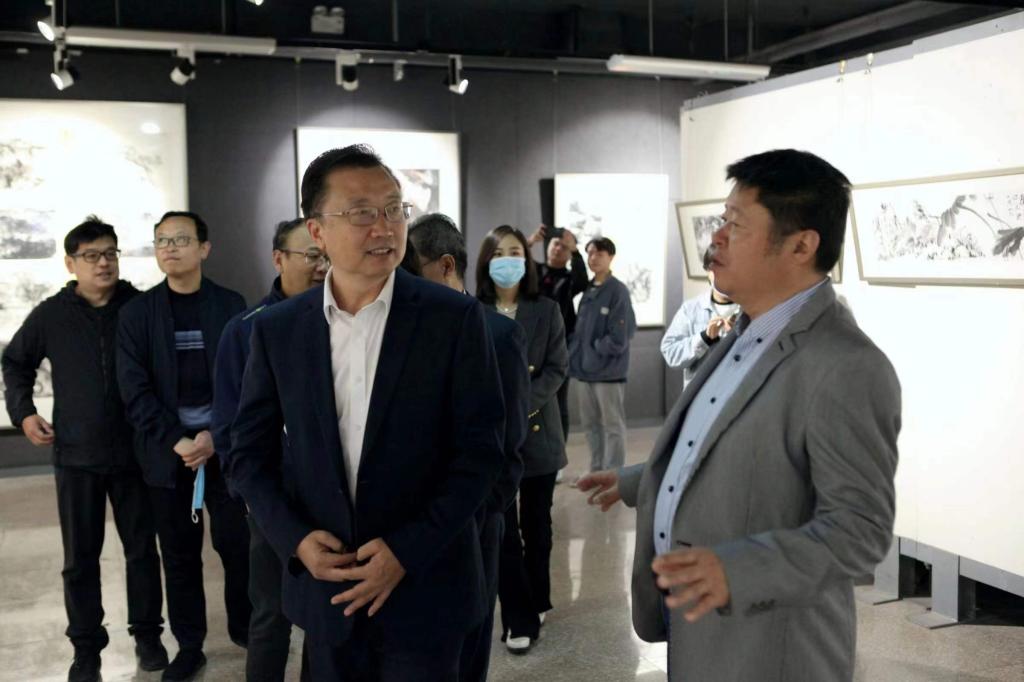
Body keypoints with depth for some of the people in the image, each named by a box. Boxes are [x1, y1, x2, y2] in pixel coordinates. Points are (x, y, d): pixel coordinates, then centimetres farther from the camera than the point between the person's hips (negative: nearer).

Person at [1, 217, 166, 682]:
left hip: (134, 451, -1)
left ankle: (146, 633, 26)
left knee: (142, 548, 10)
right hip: (76, 455, 1)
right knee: (80, 558, 9)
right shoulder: (51, 315, -2)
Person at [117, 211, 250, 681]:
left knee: (236, 543, 2)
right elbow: (135, 388, -2)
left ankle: (243, 626, 23)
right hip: (167, 451, 1)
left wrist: (216, 436, -12)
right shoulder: (137, 312, 4)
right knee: (179, 554, 7)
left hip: (224, 446, 0)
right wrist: (176, 441, -12)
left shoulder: (230, 306, 3)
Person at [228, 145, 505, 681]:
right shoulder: (276, 330, 0)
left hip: (424, 586, -2)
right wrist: (295, 539, -9)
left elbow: (481, 450, -9)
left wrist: (406, 551, -15)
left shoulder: (454, 318, -8)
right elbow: (250, 451, 6)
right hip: (323, 585, 3)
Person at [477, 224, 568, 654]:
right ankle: (520, 619, 5)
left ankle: (534, 603, 29)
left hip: (538, 429, 2)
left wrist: (524, 402, -16)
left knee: (537, 523, 12)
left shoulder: (546, 310, 4)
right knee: (503, 527, -3)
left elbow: (558, 367, -1)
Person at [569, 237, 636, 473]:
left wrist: (594, 350, -9)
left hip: (609, 369, -7)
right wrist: (578, 352, 1)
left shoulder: (618, 291, -12)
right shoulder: (588, 289, 9)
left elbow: (618, 339, -16)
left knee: (612, 426, 3)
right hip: (586, 367, 7)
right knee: (590, 423, 16)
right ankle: (596, 470, 28)